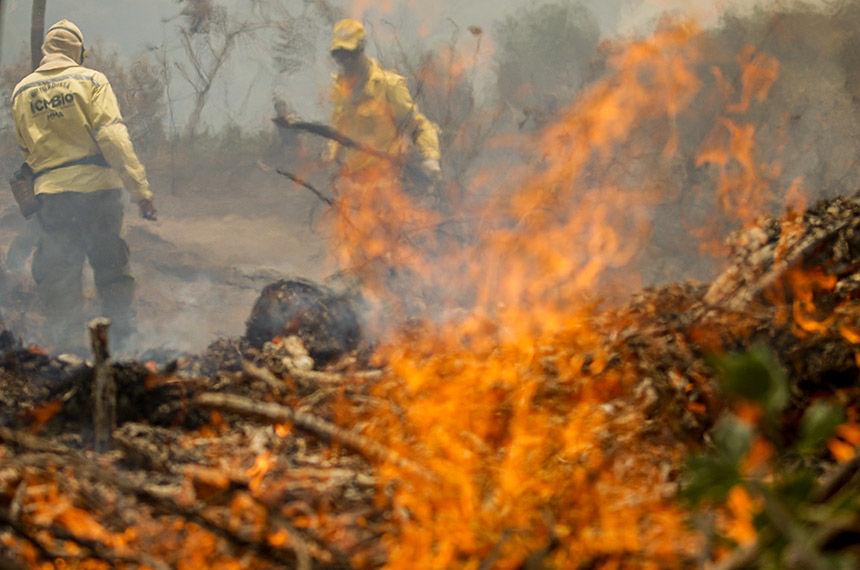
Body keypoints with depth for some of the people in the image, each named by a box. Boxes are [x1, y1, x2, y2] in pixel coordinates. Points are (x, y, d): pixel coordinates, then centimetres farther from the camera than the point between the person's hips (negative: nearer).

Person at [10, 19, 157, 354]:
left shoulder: (22, 92, 8)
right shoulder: (91, 80, -2)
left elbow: (25, 150, 14)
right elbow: (113, 137, -11)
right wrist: (140, 188, -13)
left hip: (51, 191, 2)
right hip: (97, 187, -2)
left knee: (57, 274, 6)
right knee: (110, 264, 9)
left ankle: (69, 342, 1)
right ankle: (121, 330, 10)